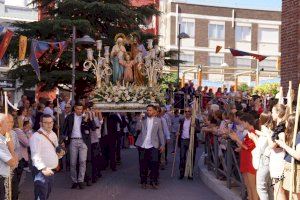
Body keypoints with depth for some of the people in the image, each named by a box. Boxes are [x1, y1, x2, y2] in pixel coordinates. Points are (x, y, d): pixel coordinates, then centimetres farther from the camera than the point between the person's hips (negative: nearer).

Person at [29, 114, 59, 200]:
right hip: (41, 171, -8)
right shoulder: (36, 136, -17)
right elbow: (35, 156, -25)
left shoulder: (53, 134, 10)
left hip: (51, 170, 9)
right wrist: (43, 168, -33)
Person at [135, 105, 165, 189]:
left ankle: (154, 182, 5)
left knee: (154, 164, -6)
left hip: (153, 146, -1)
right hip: (142, 145, 1)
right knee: (143, 165, 6)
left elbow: (160, 133, 7)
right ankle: (143, 181, 17)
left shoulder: (158, 120, 8)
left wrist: (162, 144, 2)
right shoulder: (142, 120, 8)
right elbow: (137, 129, -5)